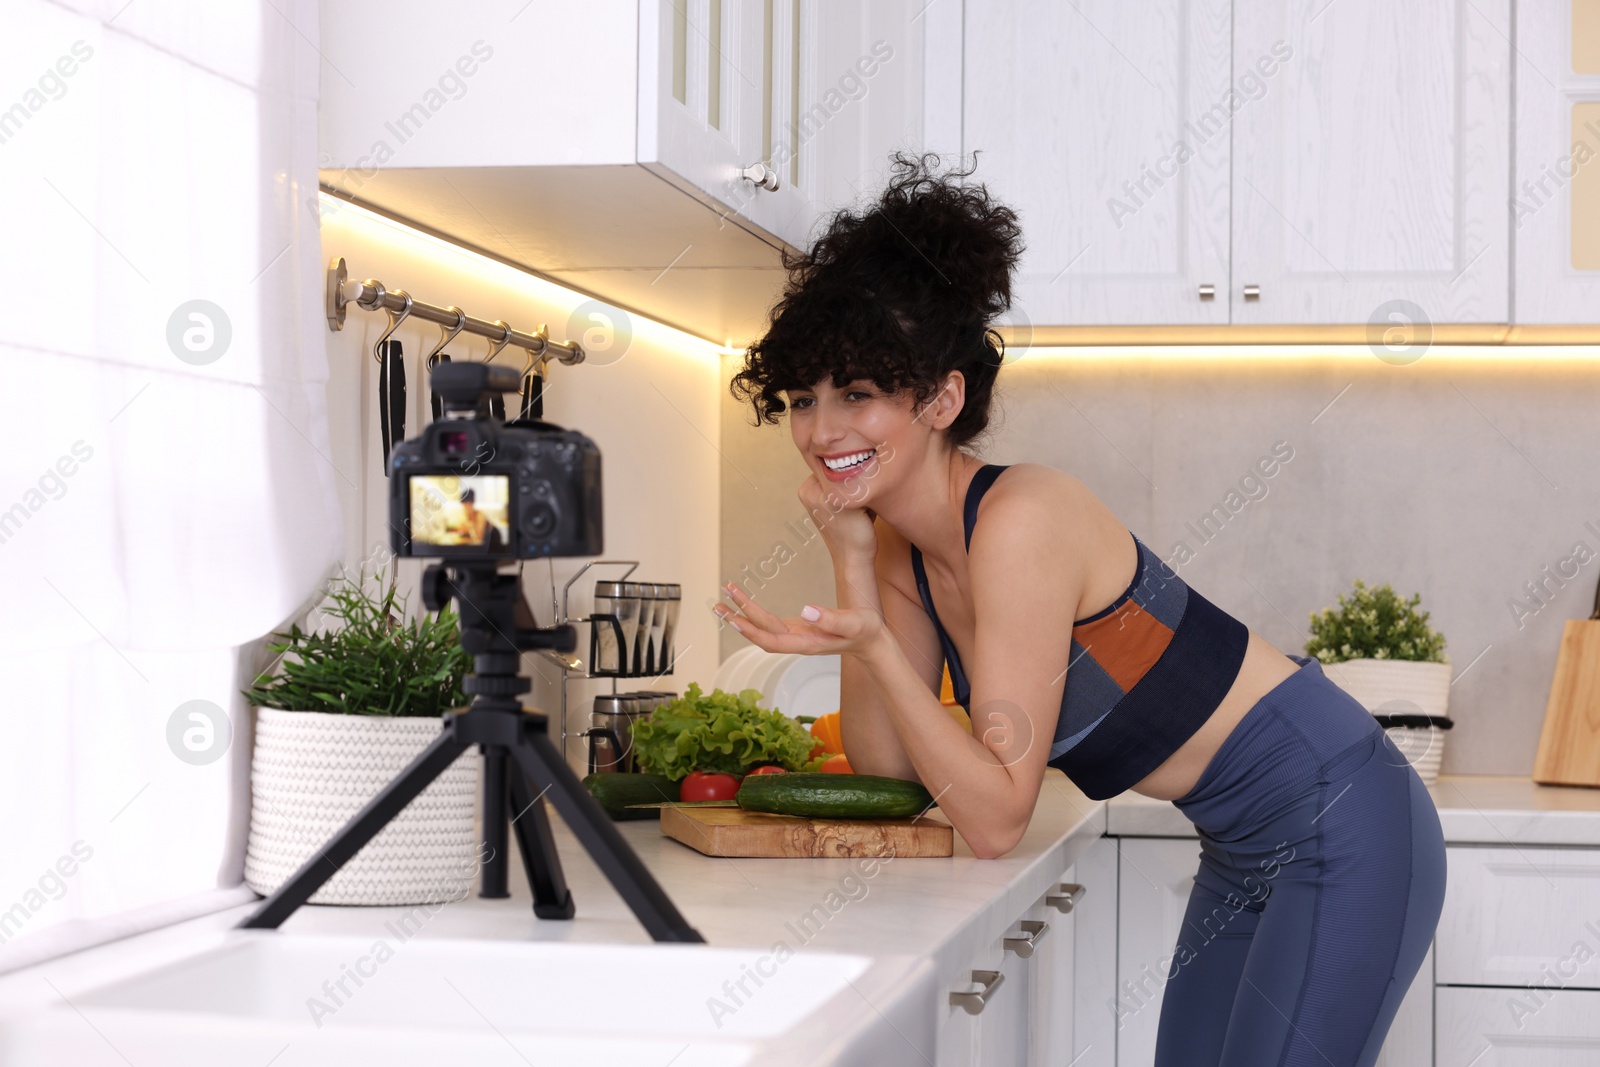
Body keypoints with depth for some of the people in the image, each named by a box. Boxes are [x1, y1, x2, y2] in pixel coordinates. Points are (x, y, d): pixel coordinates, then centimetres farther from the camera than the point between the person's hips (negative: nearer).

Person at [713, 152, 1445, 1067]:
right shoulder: (902, 542, 1)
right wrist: (851, 572, -6)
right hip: (1246, 854, 9)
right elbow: (886, 767, 2)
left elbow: (995, 819, -23)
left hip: (1341, 831, -9)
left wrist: (871, 643, -31)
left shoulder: (1021, 518, -24)